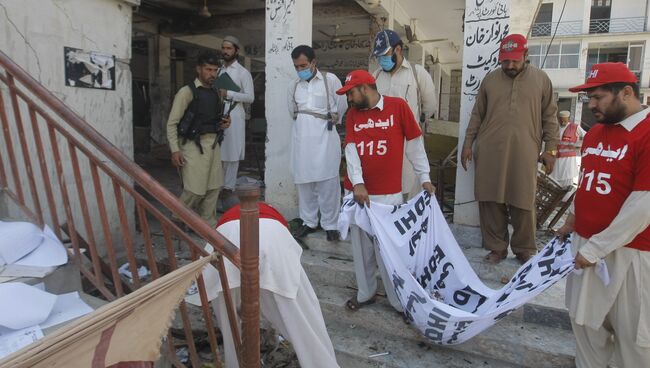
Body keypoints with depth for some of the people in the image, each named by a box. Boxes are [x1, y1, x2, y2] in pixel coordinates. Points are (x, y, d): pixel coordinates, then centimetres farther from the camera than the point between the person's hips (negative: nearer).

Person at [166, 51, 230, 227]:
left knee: (214, 186, 6)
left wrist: (223, 123, 5)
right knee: (195, 189, -7)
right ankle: (178, 220, 18)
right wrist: (175, 150, -15)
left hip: (212, 143, 7)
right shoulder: (187, 91, -6)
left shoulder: (214, 93, 14)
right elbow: (172, 123, -8)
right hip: (193, 144, -7)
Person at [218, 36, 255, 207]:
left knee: (232, 154, -2)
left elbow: (250, 97, -7)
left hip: (234, 116, -5)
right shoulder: (219, 71, 18)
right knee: (218, 152, 4)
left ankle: (228, 188, 5)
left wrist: (228, 94, -14)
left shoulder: (243, 72, 1)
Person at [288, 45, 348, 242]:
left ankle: (330, 224, 8)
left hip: (324, 137, -4)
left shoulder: (330, 80, -2)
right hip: (302, 138, 5)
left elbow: (342, 106, 4)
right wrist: (303, 122, 14)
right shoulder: (294, 86, 12)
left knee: (327, 181, -3)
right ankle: (309, 222, 19)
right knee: (304, 181, 7)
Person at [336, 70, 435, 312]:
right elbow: (350, 150, -2)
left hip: (389, 194, -4)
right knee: (361, 246, 11)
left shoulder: (398, 106, -2)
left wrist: (424, 178, 4)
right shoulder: (352, 114, 8)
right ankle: (365, 293, 27)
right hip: (358, 192, 4)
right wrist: (357, 183, -16)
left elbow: (414, 145, 4)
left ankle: (400, 300, 16)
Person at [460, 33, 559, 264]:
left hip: (524, 153, -1)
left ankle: (525, 250, 19)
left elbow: (550, 117, 8)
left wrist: (550, 149, 2)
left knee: (523, 203, 3)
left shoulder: (541, 79, 7)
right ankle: (496, 247, 16)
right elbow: (477, 115, 11)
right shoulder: (490, 79, 10)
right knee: (490, 201, 2)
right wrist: (468, 143, 6)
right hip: (490, 151, 1)